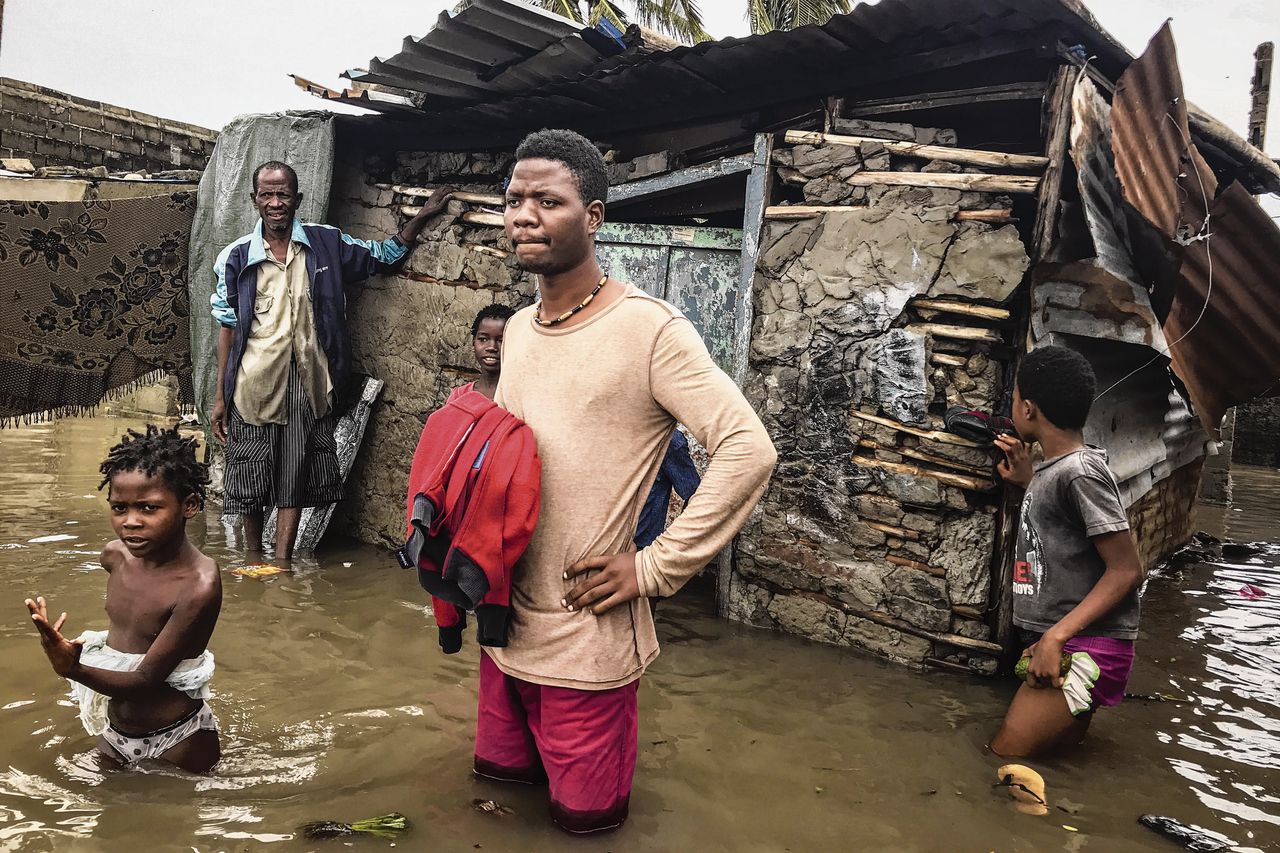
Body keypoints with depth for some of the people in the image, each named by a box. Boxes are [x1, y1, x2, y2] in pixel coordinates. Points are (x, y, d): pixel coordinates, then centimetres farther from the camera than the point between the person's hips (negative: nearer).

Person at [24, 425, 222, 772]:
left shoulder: (199, 586, -30)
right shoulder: (115, 555, -9)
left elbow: (144, 681, -28)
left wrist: (74, 670, -41)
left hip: (176, 745, -6)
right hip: (112, 732, 6)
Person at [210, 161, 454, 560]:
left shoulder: (326, 244, 2)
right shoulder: (236, 257, 0)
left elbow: (384, 256, 16)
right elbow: (227, 327, 4)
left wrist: (423, 216, 6)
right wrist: (221, 397, 4)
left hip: (306, 384, 1)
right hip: (252, 384, 0)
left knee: (294, 482, 3)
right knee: (250, 483, 6)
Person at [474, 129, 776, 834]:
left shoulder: (648, 328, -18)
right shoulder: (517, 330, 7)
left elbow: (748, 451, -23)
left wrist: (655, 567, -20)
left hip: (587, 633, -7)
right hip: (506, 614, 7)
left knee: (584, 811, 10)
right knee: (499, 767, 23)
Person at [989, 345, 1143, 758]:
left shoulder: (1079, 472, -17)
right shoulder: (1055, 467, 10)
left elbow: (1126, 570, -18)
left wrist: (1055, 636, -22)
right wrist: (1028, 480, 16)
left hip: (1086, 648, -9)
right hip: (1056, 639, 9)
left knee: (1005, 755, -9)